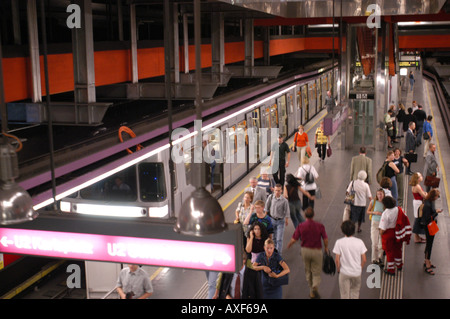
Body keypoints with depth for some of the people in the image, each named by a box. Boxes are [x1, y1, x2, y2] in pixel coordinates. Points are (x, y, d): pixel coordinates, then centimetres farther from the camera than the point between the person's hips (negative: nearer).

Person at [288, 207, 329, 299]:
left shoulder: (301, 226, -11)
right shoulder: (320, 226, -14)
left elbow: (294, 240, -9)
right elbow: (325, 239, -8)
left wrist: (289, 245, 13)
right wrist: (326, 247, 12)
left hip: (305, 250, 2)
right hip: (317, 251, -2)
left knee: (308, 271, 20)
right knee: (316, 272, 10)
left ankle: (311, 291, 30)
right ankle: (315, 286, -17)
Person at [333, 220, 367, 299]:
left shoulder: (339, 242, -13)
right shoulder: (359, 242, -9)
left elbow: (337, 260, -11)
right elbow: (364, 260, -5)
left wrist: (338, 270, 5)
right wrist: (360, 268, 12)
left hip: (344, 272, -1)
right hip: (357, 272, 1)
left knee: (345, 295, 12)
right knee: (355, 291, 22)